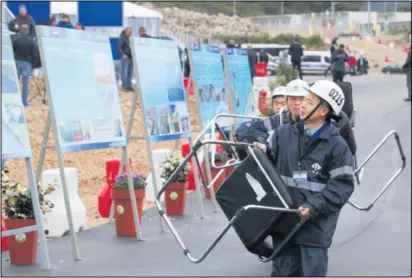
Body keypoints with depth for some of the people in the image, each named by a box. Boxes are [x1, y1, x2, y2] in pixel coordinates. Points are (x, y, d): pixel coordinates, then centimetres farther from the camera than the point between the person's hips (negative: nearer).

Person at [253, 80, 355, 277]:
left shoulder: (336, 145, -7)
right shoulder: (284, 133, 5)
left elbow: (342, 185, -10)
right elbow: (274, 165, 16)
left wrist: (314, 206, -19)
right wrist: (264, 153, -6)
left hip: (316, 224, -4)